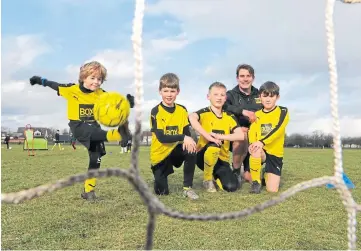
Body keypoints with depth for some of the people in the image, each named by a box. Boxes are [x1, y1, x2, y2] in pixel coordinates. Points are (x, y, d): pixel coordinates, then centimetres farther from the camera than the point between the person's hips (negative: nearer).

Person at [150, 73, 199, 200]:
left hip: (175, 150, 3)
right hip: (160, 154, -3)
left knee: (191, 149, -30)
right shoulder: (156, 112, -16)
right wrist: (183, 138, -34)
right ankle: (160, 175, 32)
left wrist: (188, 141, -28)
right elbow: (161, 138, -25)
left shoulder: (182, 110, -2)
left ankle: (187, 188, -16)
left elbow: (187, 133, -4)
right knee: (162, 191, -5)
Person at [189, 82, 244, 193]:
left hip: (221, 159, 4)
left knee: (231, 187, -17)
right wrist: (208, 136, -38)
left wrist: (220, 136, -23)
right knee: (214, 145, -37)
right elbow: (191, 118, -32)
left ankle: (216, 174, 19)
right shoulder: (205, 113, -8)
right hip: (203, 156, -3)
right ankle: (207, 179, -13)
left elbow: (241, 136, -9)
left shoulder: (229, 117, 5)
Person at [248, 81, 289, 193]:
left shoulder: (283, 111, -1)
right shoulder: (257, 114, 8)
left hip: (275, 154, -1)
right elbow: (252, 132, -6)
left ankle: (267, 175, 29)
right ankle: (256, 181, -13)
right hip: (260, 151, 1)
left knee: (272, 190, -8)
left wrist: (262, 142, -34)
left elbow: (278, 129, -18)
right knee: (255, 150, -37)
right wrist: (252, 144, -30)